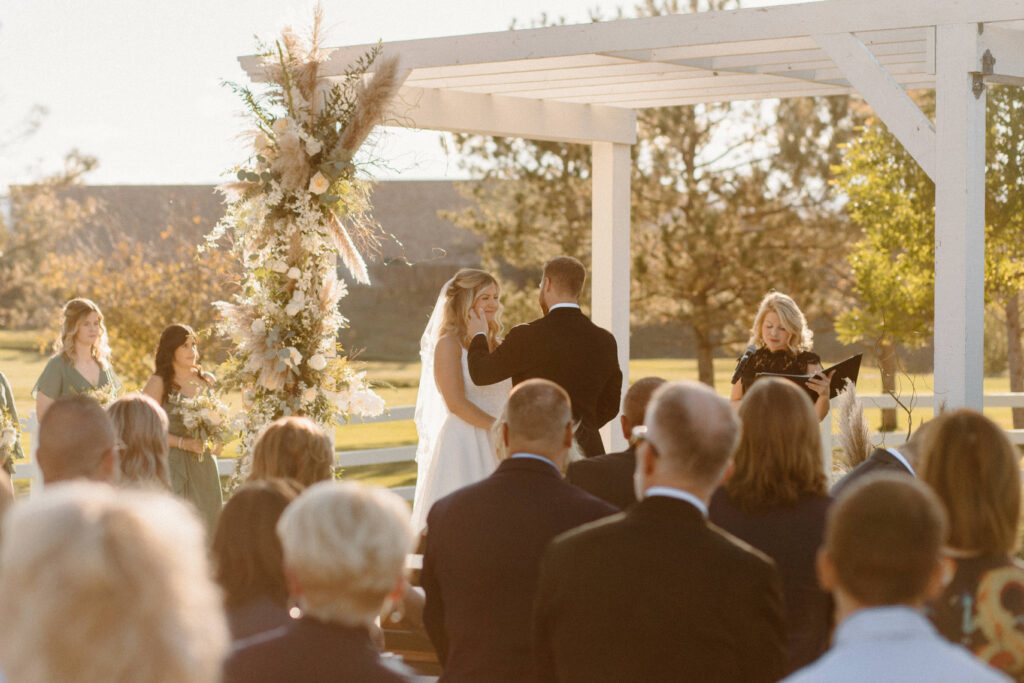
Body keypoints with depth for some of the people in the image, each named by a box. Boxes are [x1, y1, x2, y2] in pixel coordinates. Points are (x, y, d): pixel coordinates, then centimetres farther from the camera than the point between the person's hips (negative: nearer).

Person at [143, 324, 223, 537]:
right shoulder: (158, 383, -2)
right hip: (172, 463, -5)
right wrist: (184, 443, -16)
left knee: (207, 522, 1)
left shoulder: (207, 380, 13)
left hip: (205, 465, 5)